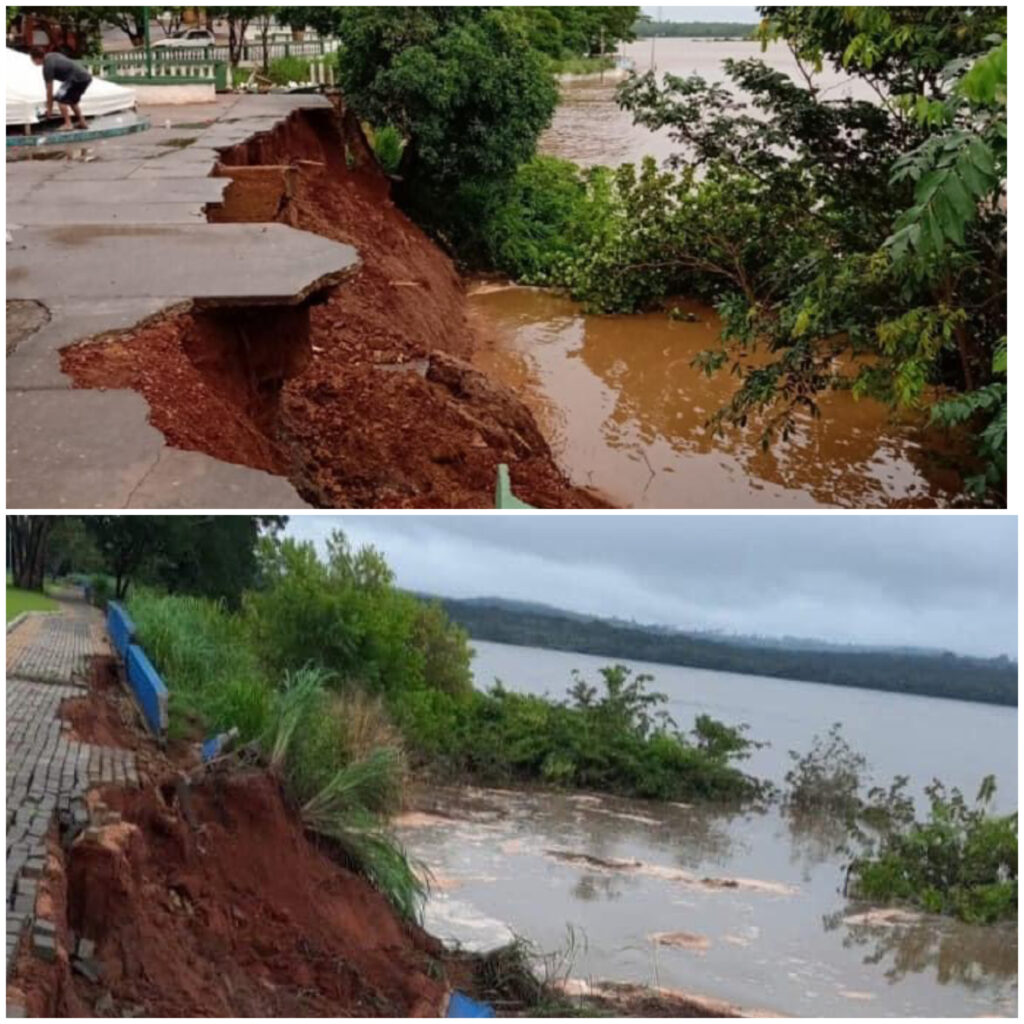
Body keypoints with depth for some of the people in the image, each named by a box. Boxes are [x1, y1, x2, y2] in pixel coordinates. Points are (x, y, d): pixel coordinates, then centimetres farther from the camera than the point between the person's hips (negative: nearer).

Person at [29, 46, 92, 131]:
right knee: (72, 100, 24)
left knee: (61, 99, -4)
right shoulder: (52, 55, 16)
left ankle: (68, 124, -7)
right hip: (86, 76, 9)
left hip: (78, 78, -9)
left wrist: (49, 108, 4)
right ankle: (82, 122, 25)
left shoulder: (47, 66, -9)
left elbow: (49, 90, -5)